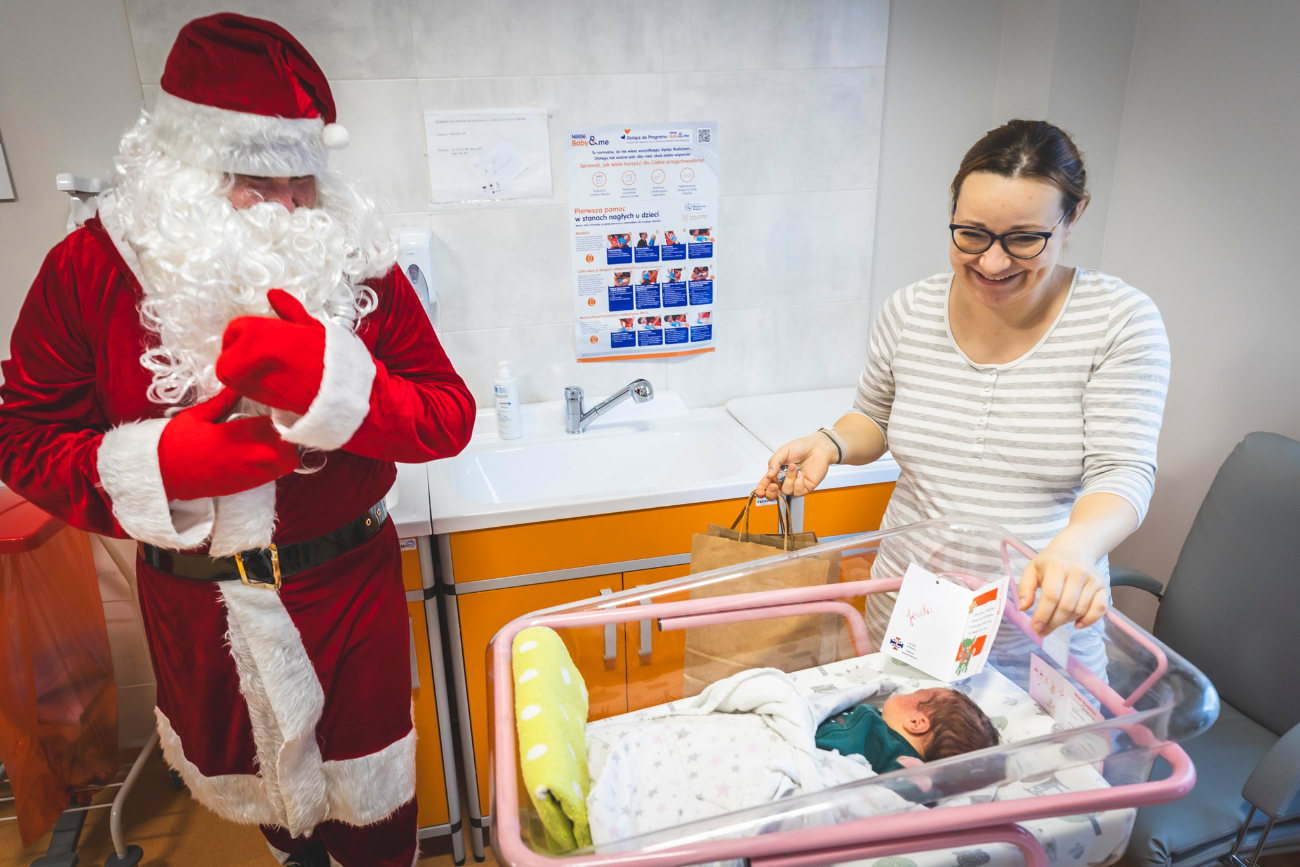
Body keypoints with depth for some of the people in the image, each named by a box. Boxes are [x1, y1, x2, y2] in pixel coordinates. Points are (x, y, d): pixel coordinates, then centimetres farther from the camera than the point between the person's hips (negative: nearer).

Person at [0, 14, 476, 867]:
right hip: (194, 601, 2)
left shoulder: (355, 260, -8)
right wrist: (160, 464, -22)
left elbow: (450, 417, -11)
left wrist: (333, 380, -30)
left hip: (350, 584, -1)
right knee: (250, 774, 27)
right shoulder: (92, 267, -8)